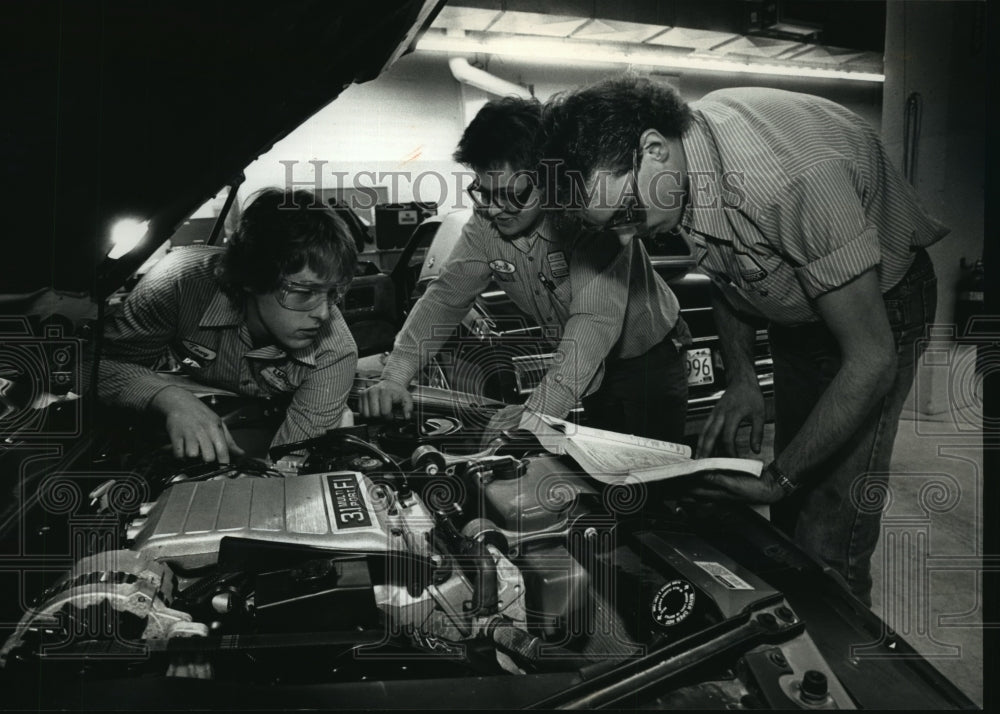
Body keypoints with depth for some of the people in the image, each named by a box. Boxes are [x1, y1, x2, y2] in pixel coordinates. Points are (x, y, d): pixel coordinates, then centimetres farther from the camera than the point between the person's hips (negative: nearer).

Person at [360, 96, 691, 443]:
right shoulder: (485, 226, -13)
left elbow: (595, 318, -42)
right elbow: (445, 296, -13)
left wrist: (537, 412, -52)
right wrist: (394, 377, -28)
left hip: (651, 362, -5)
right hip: (594, 370, 5)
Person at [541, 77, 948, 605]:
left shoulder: (795, 180, -39)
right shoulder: (686, 167, -15)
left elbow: (871, 359, -33)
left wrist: (780, 478, -29)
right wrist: (739, 378, -6)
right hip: (794, 308, 7)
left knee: (828, 542, -10)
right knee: (790, 523, 14)